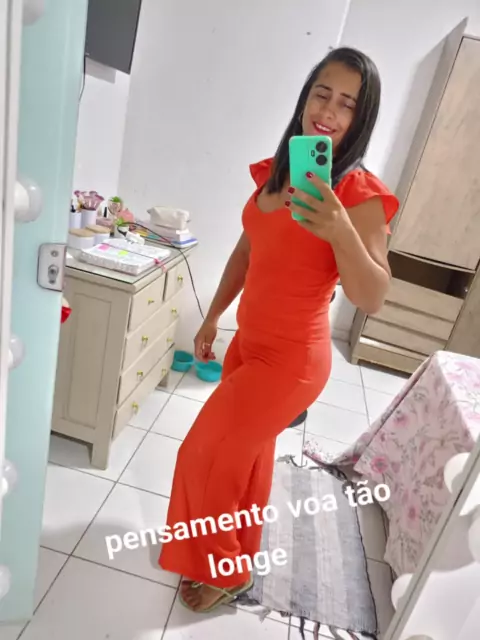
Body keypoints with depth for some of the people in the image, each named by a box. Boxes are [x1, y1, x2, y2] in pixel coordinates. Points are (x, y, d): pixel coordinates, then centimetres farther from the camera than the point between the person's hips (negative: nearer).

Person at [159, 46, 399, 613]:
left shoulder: (359, 194, -17)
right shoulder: (275, 171, 3)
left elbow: (371, 299, -22)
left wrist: (341, 232, -39)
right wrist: (212, 318, 15)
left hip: (291, 358, -7)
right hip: (250, 342, 7)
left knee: (206, 457, 5)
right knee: (246, 456, 23)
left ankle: (224, 571, 34)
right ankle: (238, 553, 51)